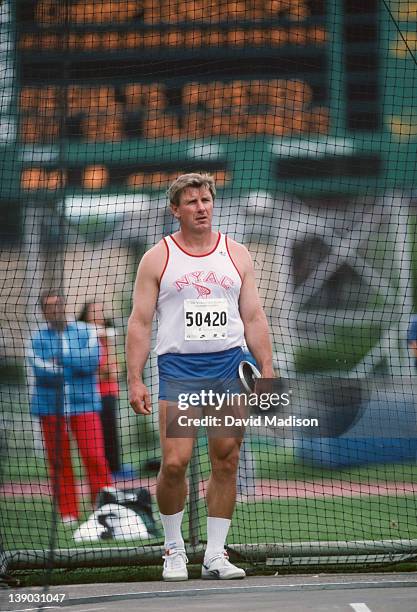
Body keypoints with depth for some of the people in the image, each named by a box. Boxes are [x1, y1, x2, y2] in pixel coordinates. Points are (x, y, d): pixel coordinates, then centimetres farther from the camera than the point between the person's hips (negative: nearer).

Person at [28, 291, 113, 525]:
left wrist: (61, 356, -11)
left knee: (95, 456, -11)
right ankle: (68, 512, 7)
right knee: (59, 461, 0)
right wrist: (75, 362, -12)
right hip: (50, 406, 1)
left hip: (84, 403, -1)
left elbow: (91, 362, -10)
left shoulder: (85, 332, 6)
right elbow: (41, 368, -10)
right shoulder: (38, 338, 7)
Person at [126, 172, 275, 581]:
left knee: (226, 462, 0)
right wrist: (134, 380, -7)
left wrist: (267, 372, 3)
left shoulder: (236, 255, 12)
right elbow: (140, 322, 2)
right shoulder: (157, 259, 5)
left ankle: (215, 555, 7)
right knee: (174, 462, -12)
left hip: (228, 366, 2)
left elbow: (254, 318, 12)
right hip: (178, 366, -2)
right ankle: (174, 548, 7)